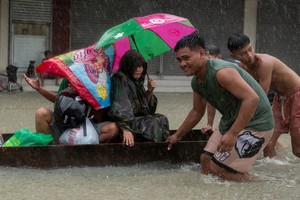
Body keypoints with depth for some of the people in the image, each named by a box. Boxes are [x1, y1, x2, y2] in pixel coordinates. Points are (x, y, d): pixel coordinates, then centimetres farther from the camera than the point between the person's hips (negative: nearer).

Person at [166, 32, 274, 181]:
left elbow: (252, 98, -33)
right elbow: (197, 111, 23)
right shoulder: (196, 82, 4)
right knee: (206, 160, 9)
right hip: (231, 122, 10)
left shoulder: (222, 72, -27)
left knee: (218, 169, -10)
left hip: (254, 124, -9)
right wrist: (177, 136, 28)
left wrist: (232, 134, -34)